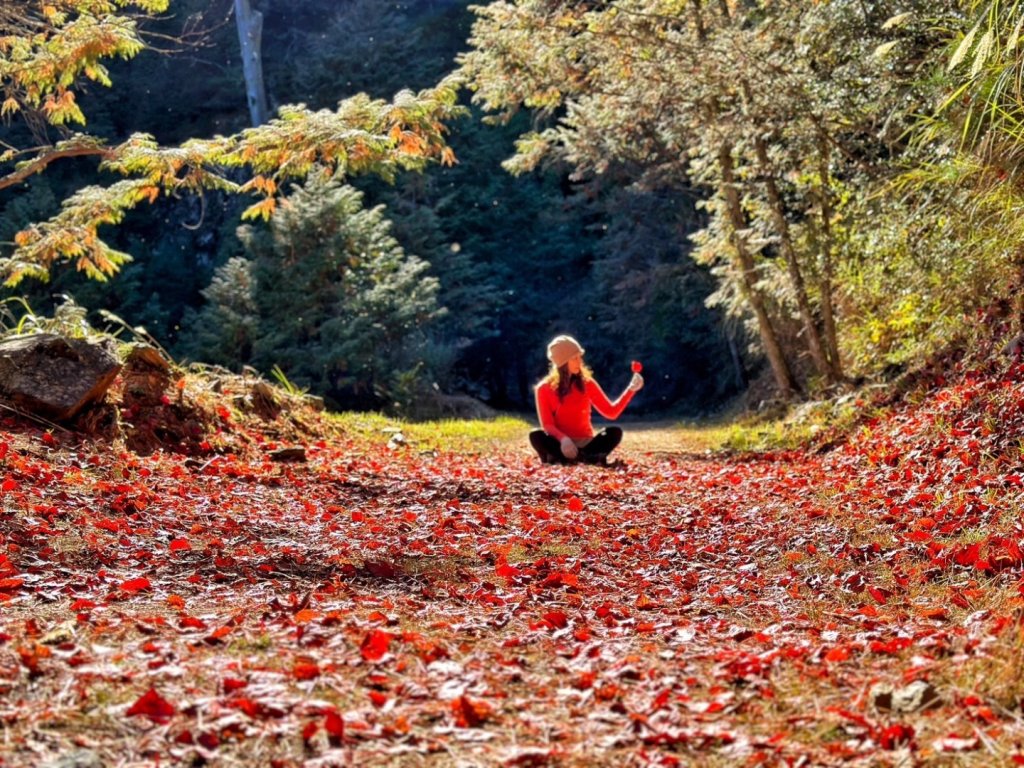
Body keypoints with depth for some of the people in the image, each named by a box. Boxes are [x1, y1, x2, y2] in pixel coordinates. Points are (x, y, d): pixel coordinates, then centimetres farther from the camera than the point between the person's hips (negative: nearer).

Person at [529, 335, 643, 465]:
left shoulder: (587, 383, 4)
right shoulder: (544, 389, -2)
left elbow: (611, 412, 2)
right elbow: (547, 424, -9)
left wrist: (631, 390, -11)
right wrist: (563, 439, -30)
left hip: (585, 444, 2)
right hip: (560, 445, -2)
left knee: (615, 432, -25)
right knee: (536, 436, -34)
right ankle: (587, 458, -37)